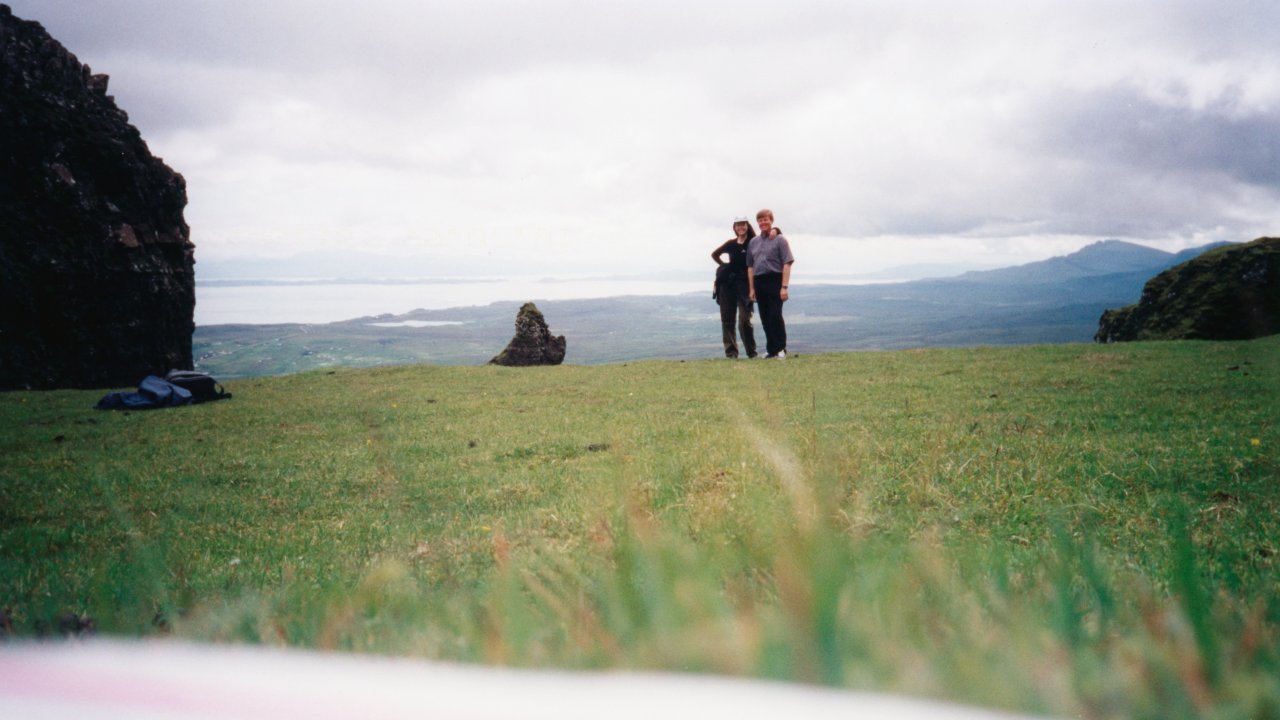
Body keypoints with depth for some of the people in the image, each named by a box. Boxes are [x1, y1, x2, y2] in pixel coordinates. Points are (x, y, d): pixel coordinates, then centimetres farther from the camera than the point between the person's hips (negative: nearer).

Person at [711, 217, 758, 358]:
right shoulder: (731, 244, 12)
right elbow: (714, 254, 27)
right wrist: (724, 265, 16)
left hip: (744, 283, -4)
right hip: (728, 283, 4)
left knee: (745, 319, -10)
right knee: (727, 319, 3)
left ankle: (751, 351, 2)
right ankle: (730, 351, 8)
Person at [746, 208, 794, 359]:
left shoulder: (780, 239, -1)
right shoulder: (754, 243, 14)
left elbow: (787, 264, -7)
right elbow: (750, 267, 17)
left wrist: (784, 287, -15)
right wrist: (751, 289, 10)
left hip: (774, 280, -5)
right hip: (759, 282, 5)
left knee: (775, 316, -9)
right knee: (765, 318, 6)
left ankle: (781, 349, -2)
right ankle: (772, 350, 13)